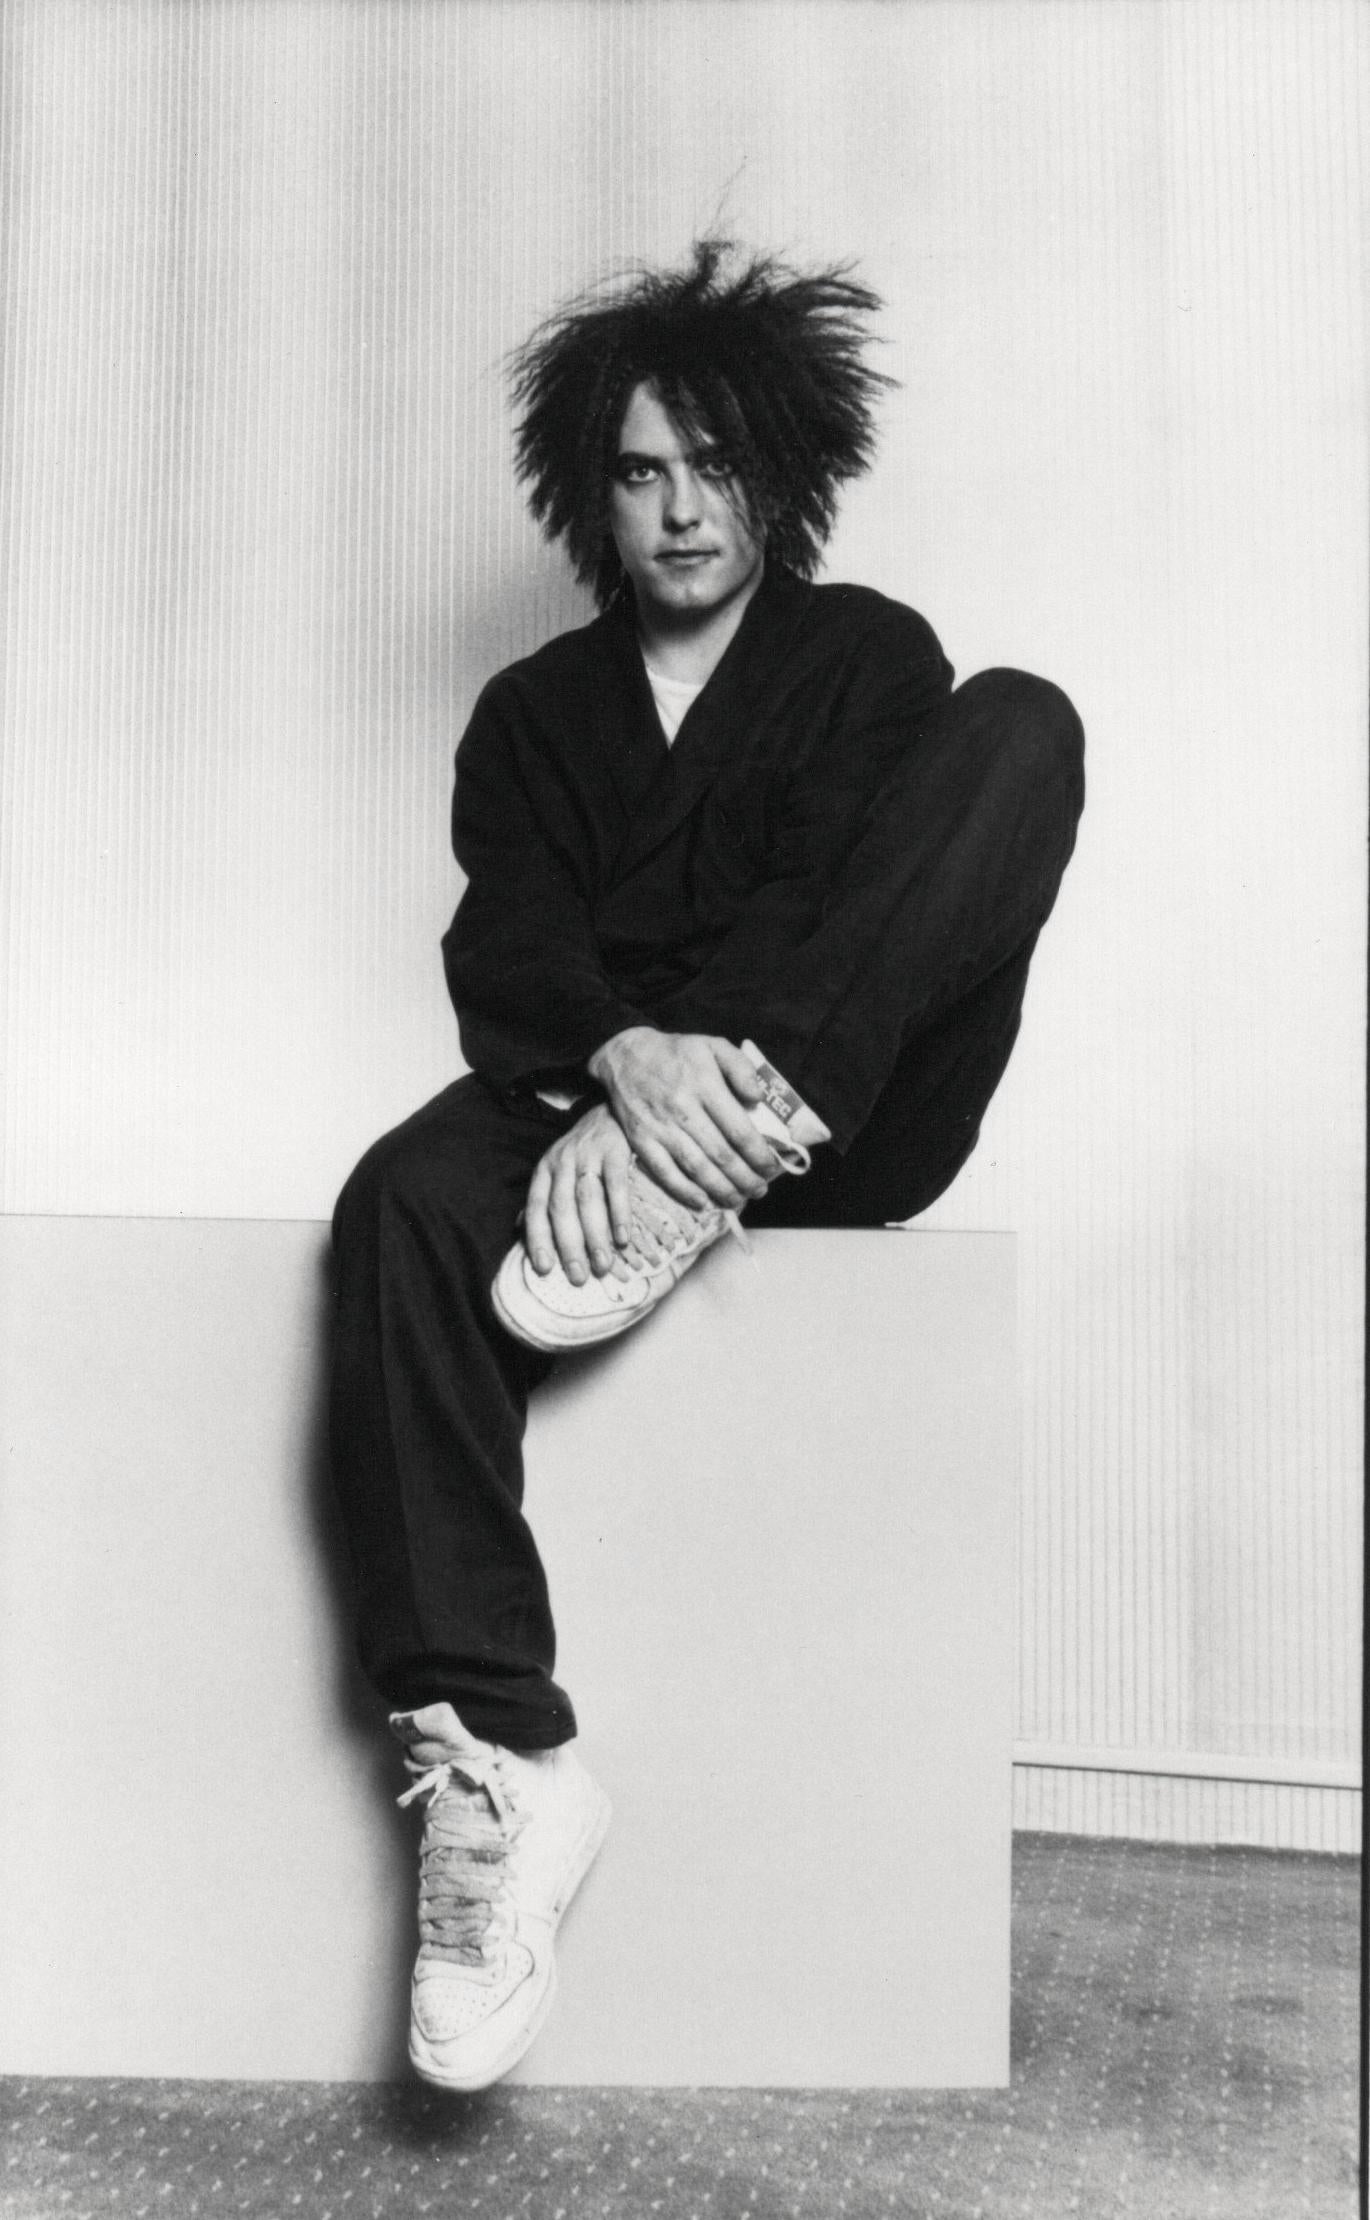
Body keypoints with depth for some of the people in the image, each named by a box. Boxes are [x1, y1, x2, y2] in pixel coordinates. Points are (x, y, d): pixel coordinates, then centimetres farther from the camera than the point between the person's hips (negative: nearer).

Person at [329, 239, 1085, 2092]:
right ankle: (493, 1751, -34)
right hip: (599, 1092, 2)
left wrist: (714, 1084, -26)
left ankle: (690, 1186, -36)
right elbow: (508, 943, -1)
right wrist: (624, 1059, -25)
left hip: (818, 1120, -1)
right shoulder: (534, 709, 17)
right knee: (409, 1201, -35)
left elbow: (820, 897, -6)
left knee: (1022, 725, -22)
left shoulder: (868, 656, 12)